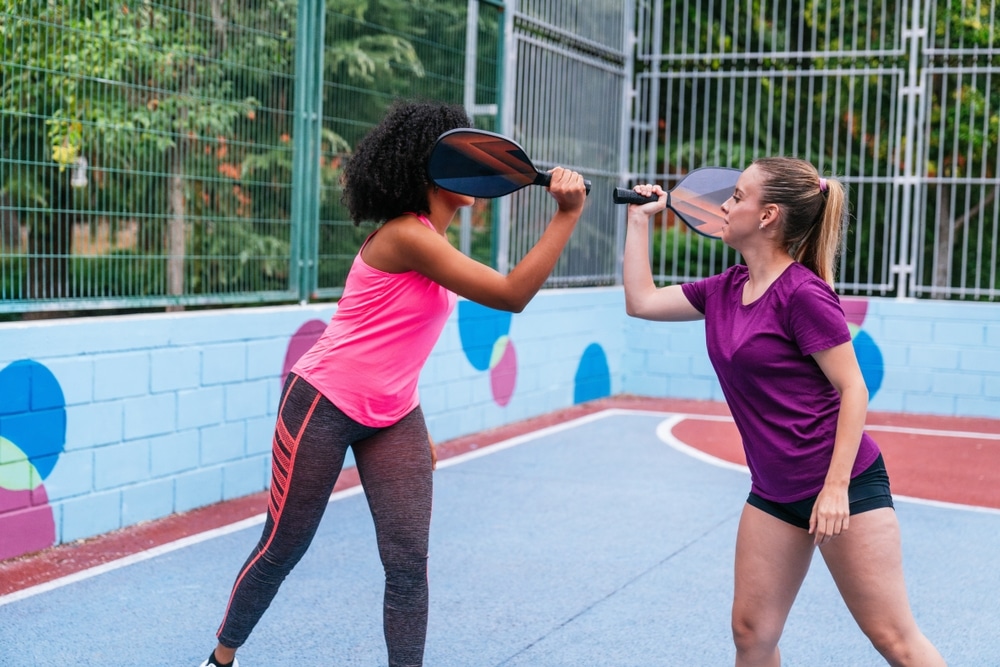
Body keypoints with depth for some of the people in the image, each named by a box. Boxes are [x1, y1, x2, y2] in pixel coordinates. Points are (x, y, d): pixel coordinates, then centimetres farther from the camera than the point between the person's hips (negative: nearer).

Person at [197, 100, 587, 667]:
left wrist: (419, 428, 17)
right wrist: (568, 214, -29)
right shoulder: (407, 235, -23)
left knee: (409, 563, -3)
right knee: (283, 548, 8)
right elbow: (512, 295, -28)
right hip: (324, 406, -8)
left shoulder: (433, 239, 6)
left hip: (394, 418, 8)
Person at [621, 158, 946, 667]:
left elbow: (853, 389, -16)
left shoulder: (802, 293, -16)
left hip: (844, 485, -7)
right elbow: (641, 301, 14)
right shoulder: (725, 289, 7)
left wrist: (835, 487, -20)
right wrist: (640, 218, 13)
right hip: (773, 492, 7)